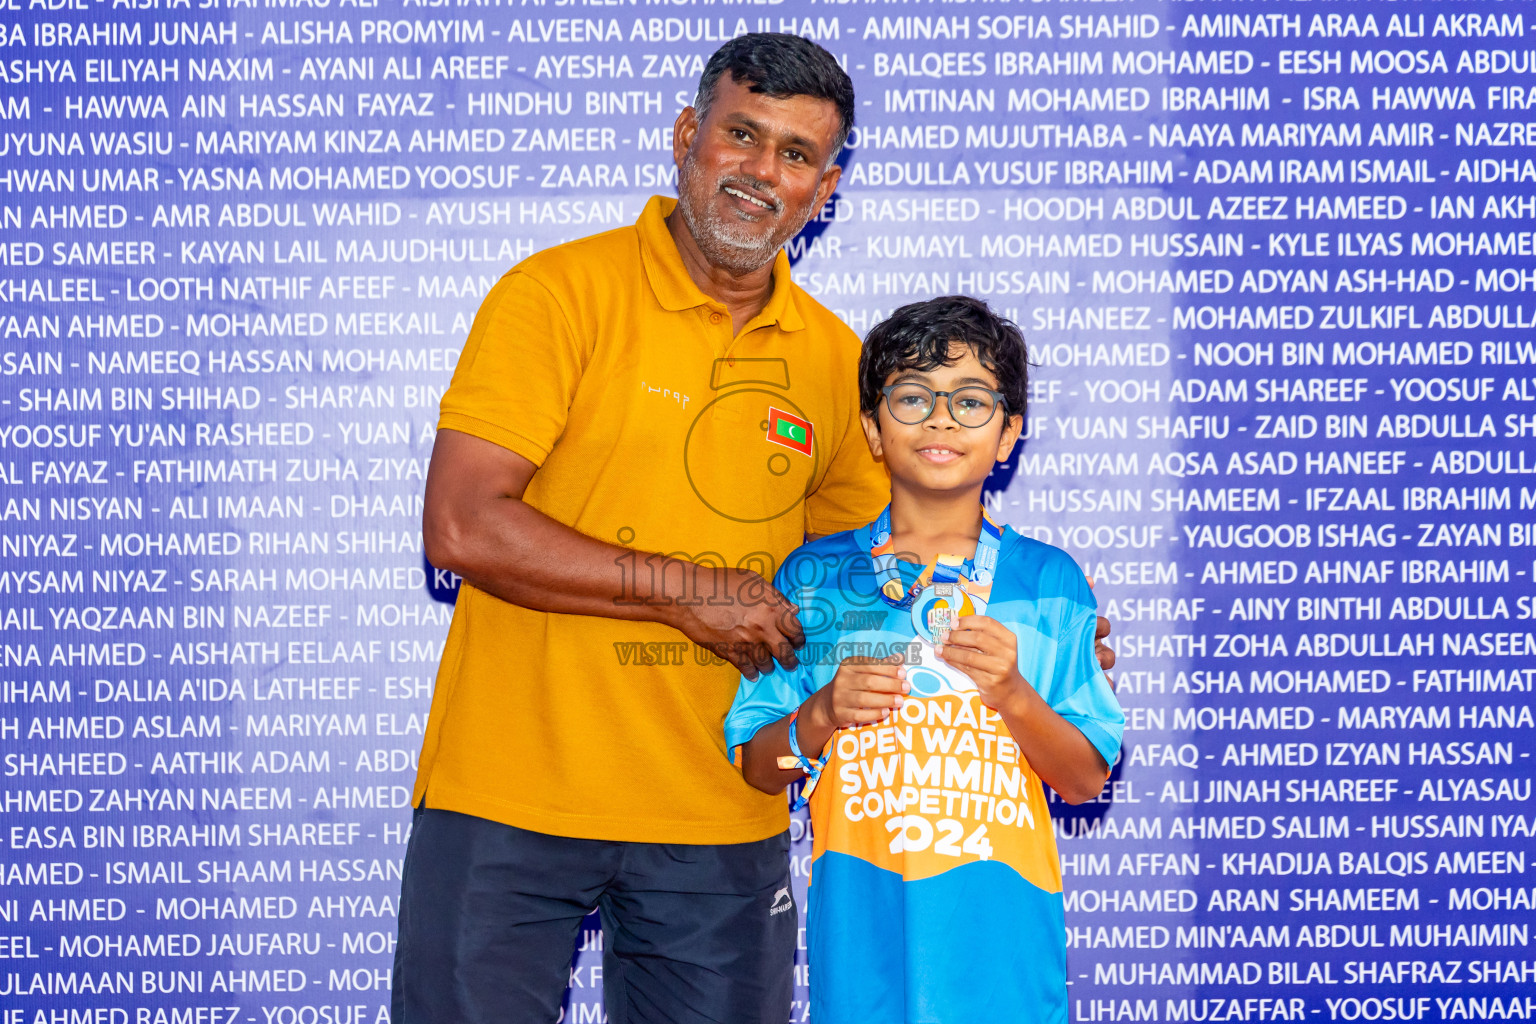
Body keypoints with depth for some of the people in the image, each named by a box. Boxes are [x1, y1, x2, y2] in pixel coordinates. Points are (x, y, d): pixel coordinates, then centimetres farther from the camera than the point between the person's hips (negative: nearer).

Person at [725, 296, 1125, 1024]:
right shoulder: (814, 576, 5)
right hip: (861, 929, 0)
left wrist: (1012, 695, -13)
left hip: (1000, 932, 0)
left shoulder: (1048, 581, 4)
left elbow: (1086, 780, 3)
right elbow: (758, 769, 7)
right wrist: (822, 716, -12)